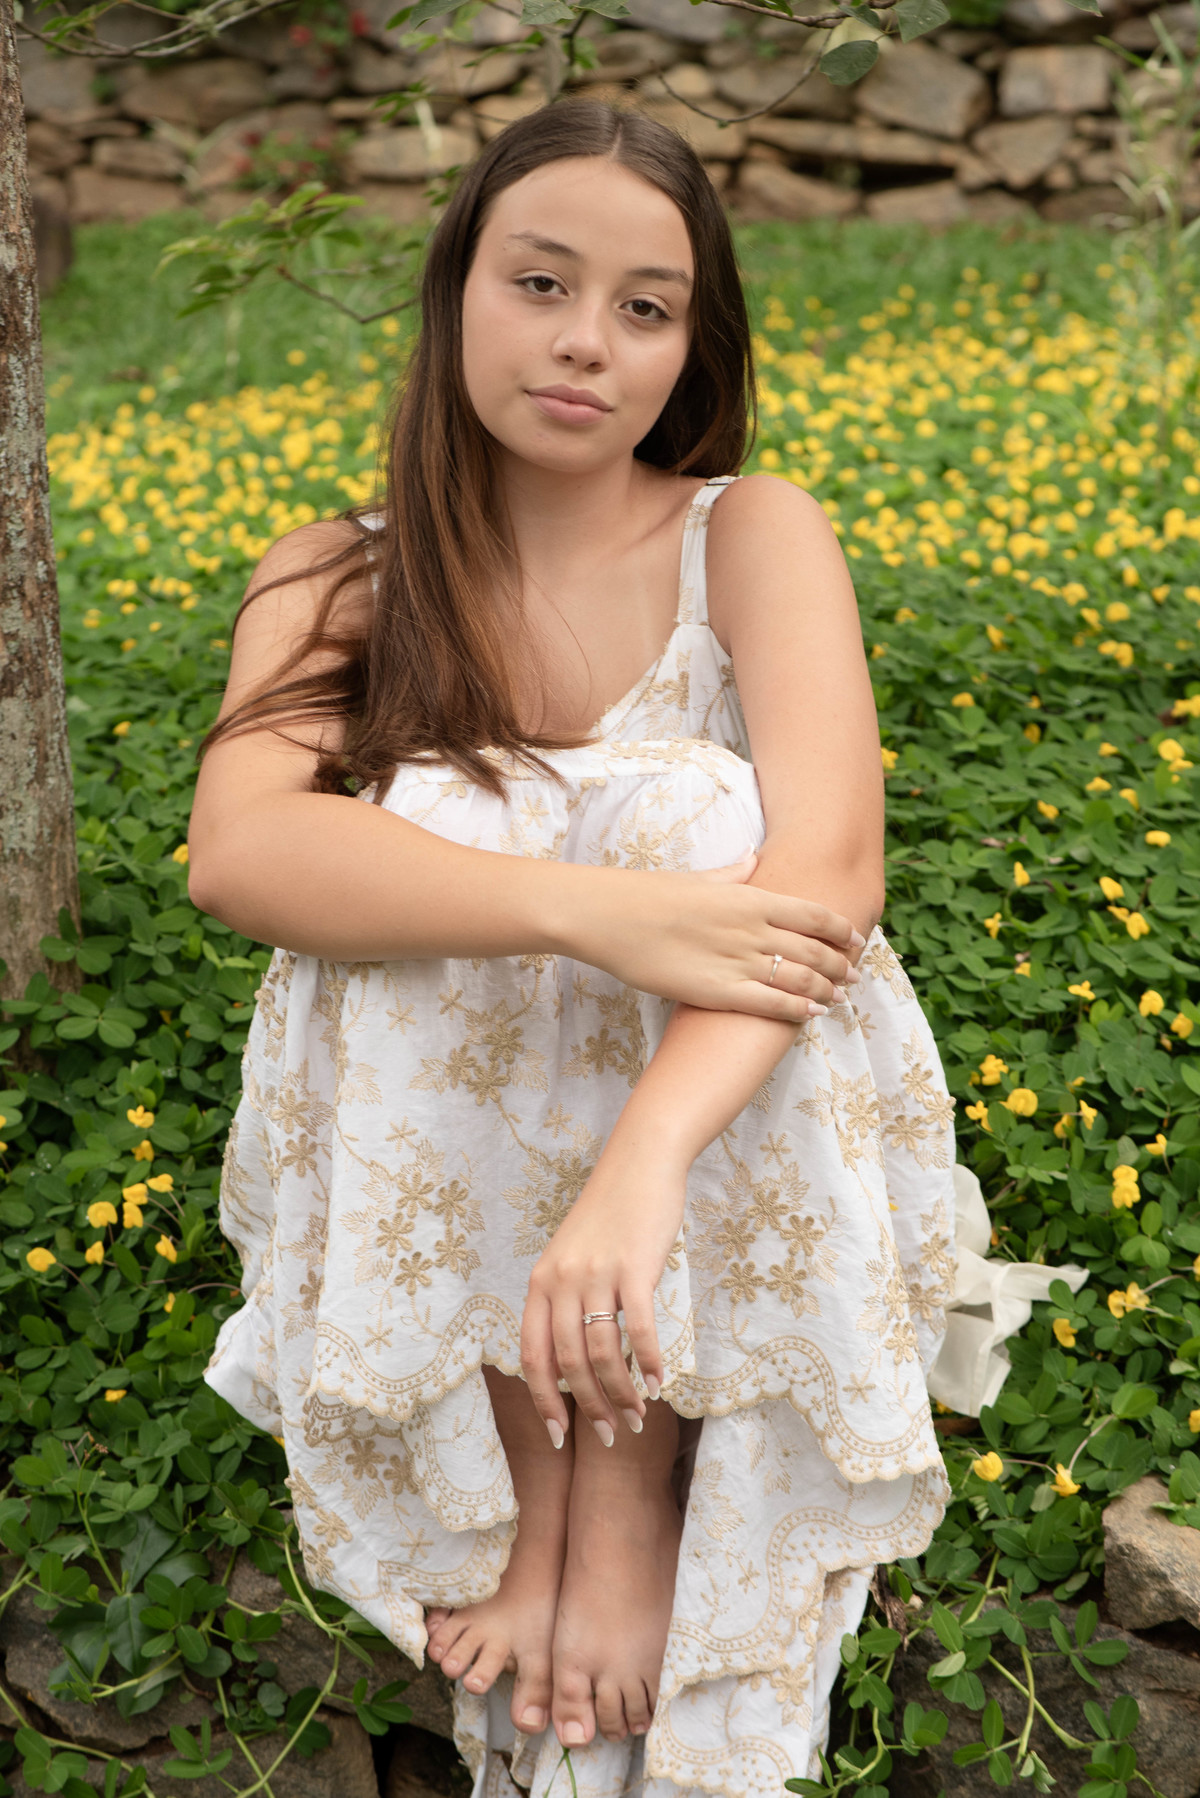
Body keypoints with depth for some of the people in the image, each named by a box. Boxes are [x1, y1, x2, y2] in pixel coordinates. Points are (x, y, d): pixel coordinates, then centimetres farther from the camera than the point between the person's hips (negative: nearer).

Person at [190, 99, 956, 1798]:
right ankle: (529, 1503, -20)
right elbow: (236, 849, -24)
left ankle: (634, 1502, -22)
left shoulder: (756, 535, -7)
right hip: (451, 1165, 1)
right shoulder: (335, 582, -3)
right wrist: (598, 907, -39)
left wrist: (645, 1161, -42)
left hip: (732, 1142, -1)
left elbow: (830, 861, -25)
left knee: (692, 808, -28)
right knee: (431, 829, -27)